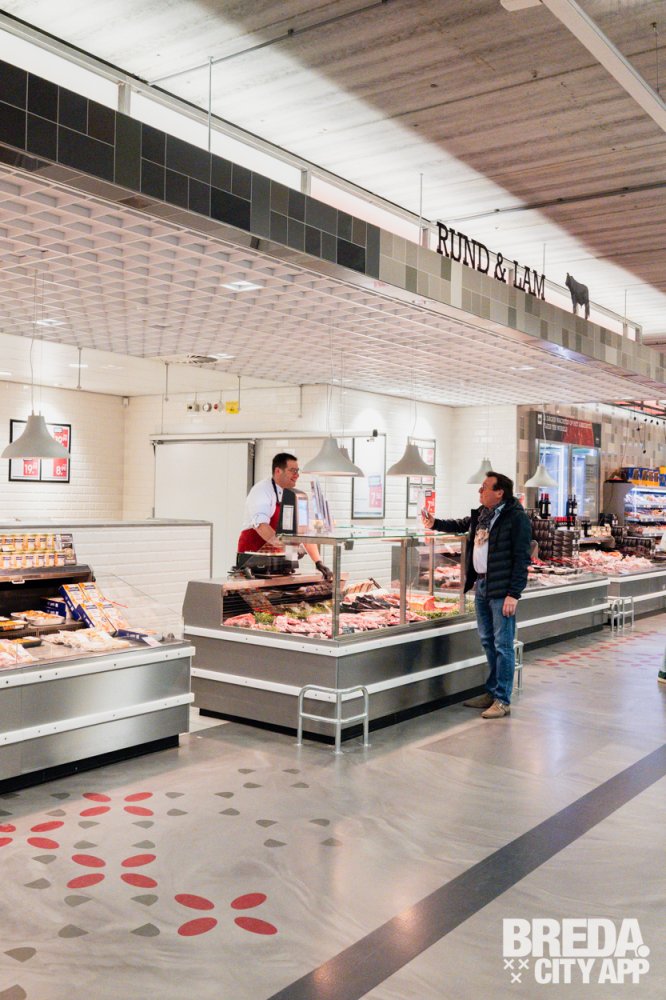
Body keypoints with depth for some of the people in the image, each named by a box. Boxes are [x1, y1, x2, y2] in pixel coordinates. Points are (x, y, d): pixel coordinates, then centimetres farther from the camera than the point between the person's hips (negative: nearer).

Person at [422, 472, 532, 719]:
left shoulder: (516, 517, -13)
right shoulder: (481, 514, 12)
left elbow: (521, 558, -16)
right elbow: (461, 524, 34)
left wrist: (514, 594, -20)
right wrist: (435, 523, 21)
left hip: (501, 589, -9)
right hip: (481, 586, 9)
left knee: (502, 645, -3)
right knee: (487, 641, 16)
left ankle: (502, 700, 4)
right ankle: (492, 692, 28)